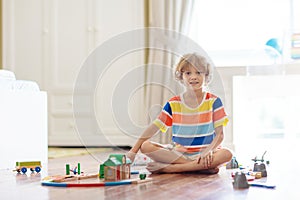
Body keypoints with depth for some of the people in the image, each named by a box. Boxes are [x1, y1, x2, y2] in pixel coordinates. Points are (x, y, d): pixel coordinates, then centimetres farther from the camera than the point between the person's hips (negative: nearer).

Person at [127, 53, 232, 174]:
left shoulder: (213, 101, 2)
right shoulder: (174, 104, 5)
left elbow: (219, 134, -1)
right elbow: (154, 128, 1)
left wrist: (209, 150, -22)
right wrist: (133, 151, -8)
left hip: (202, 153, -1)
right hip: (178, 152, 2)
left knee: (226, 154, -34)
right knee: (145, 146, -22)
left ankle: (170, 168, -33)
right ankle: (199, 166, -27)